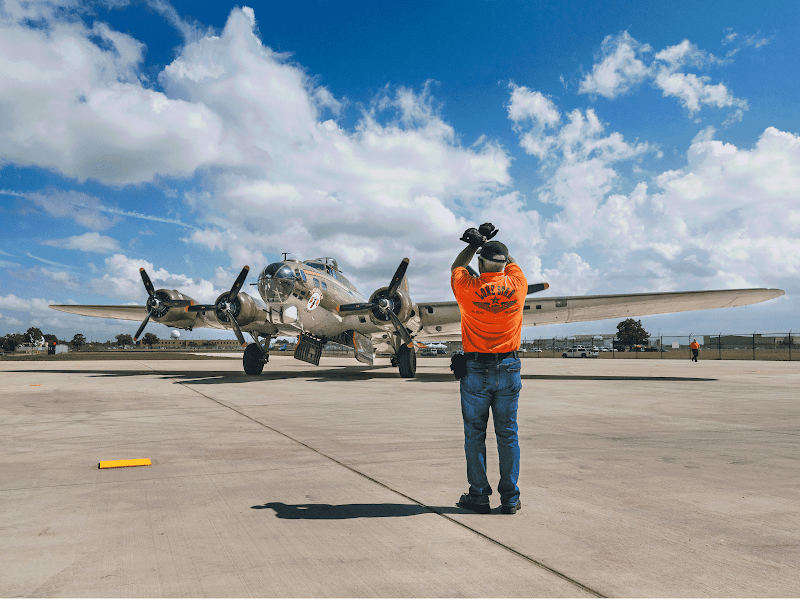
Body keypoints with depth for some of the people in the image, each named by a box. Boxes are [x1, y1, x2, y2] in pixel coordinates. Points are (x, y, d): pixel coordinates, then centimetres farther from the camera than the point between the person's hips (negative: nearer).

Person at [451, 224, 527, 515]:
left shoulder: (468, 288, -8)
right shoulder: (516, 285, -4)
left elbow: (457, 267, 15)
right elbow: (512, 263, 20)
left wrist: (475, 243, 22)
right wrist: (494, 242, 27)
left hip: (475, 371, -2)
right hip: (509, 370, 2)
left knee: (475, 434, 7)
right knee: (508, 433, 8)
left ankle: (479, 496, 12)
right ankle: (510, 498, 14)